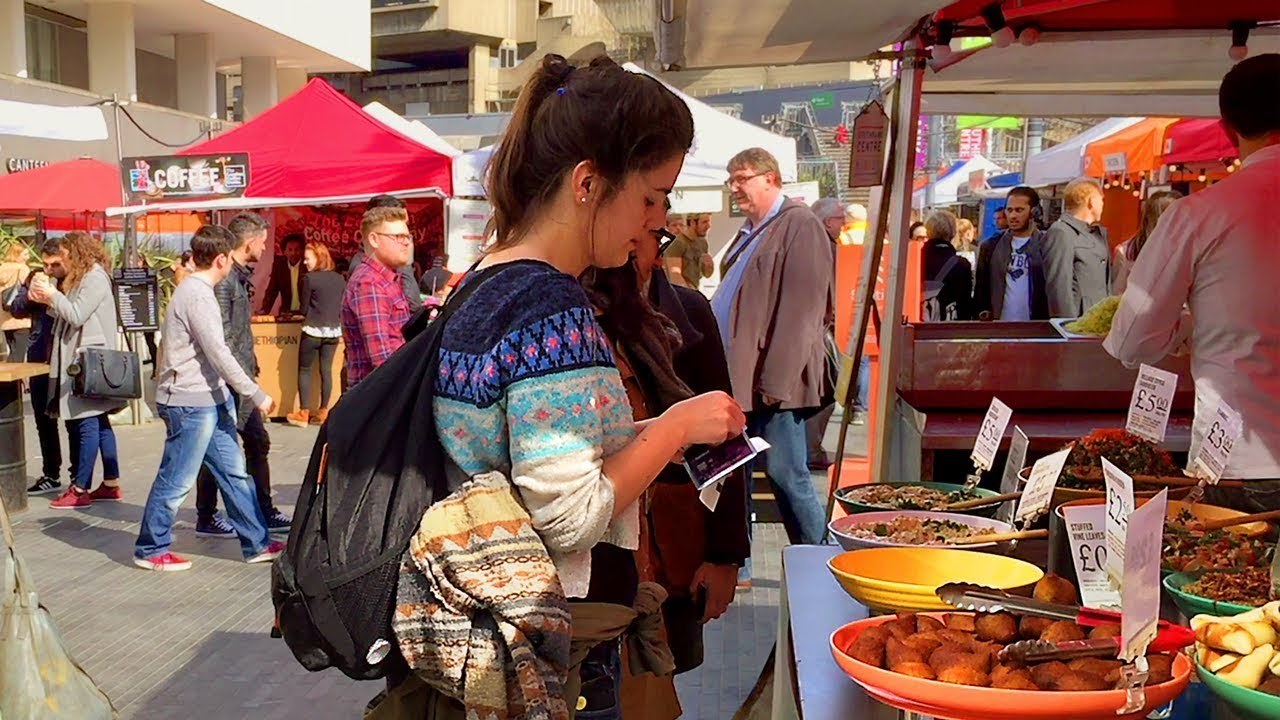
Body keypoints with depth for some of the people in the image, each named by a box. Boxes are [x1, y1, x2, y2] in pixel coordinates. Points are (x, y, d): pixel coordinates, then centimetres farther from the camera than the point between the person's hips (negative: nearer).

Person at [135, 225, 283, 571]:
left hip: (210, 400, 10)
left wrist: (228, 396, 17)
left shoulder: (195, 290, 14)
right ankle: (150, 549, 16)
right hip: (190, 403, -10)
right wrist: (257, 395, -16)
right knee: (177, 480, 2)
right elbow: (219, 355, -20)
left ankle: (257, 543, 17)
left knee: (234, 472, 11)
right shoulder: (197, 296, -17)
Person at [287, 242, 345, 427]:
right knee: (326, 370, 9)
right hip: (333, 331, 5)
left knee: (304, 370, 6)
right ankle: (323, 412, 12)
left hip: (313, 330, -5)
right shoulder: (340, 279, 4)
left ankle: (303, 413, 5)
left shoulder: (310, 278, -11)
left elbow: (304, 309, -5)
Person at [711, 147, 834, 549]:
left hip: (774, 380, -9)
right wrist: (723, 371, 17)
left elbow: (801, 309, -16)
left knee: (786, 474, -4)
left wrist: (776, 379, -20)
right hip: (740, 377, 9)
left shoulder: (798, 224, -8)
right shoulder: (750, 231, 19)